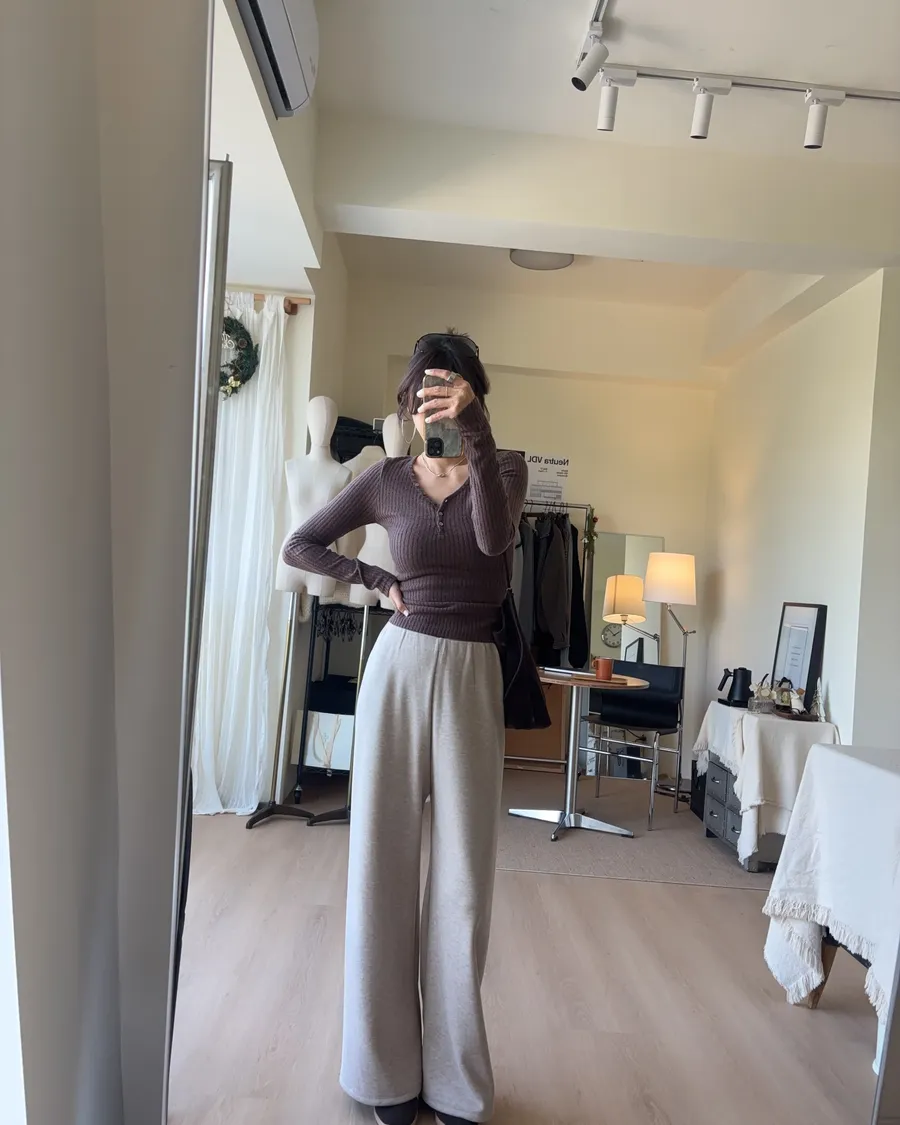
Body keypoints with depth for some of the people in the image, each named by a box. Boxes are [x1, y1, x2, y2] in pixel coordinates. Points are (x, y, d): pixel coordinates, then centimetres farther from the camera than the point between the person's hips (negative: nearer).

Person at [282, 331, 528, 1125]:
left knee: (463, 874, 5)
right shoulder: (386, 480, 5)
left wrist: (477, 435, -33)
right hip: (400, 667, 1)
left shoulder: (505, 468, 2)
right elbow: (299, 545, 11)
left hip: (472, 677, -1)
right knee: (384, 861, 6)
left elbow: (493, 537, -20)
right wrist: (379, 581, 0)